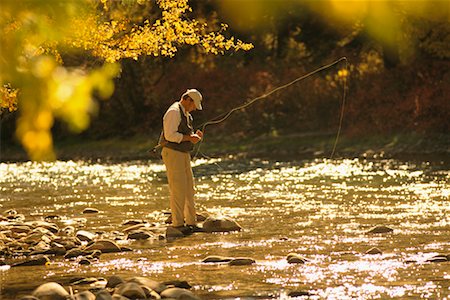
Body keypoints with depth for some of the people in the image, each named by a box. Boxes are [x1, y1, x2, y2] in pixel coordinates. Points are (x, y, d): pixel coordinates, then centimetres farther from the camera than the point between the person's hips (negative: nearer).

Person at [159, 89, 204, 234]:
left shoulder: (186, 113, 17)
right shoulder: (174, 112, -14)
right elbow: (170, 135, -22)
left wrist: (195, 135, 7)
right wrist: (189, 138, -18)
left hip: (184, 154, 10)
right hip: (172, 153, -10)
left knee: (189, 189, 10)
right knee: (178, 190, -10)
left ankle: (191, 223, 15)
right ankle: (177, 223, -7)